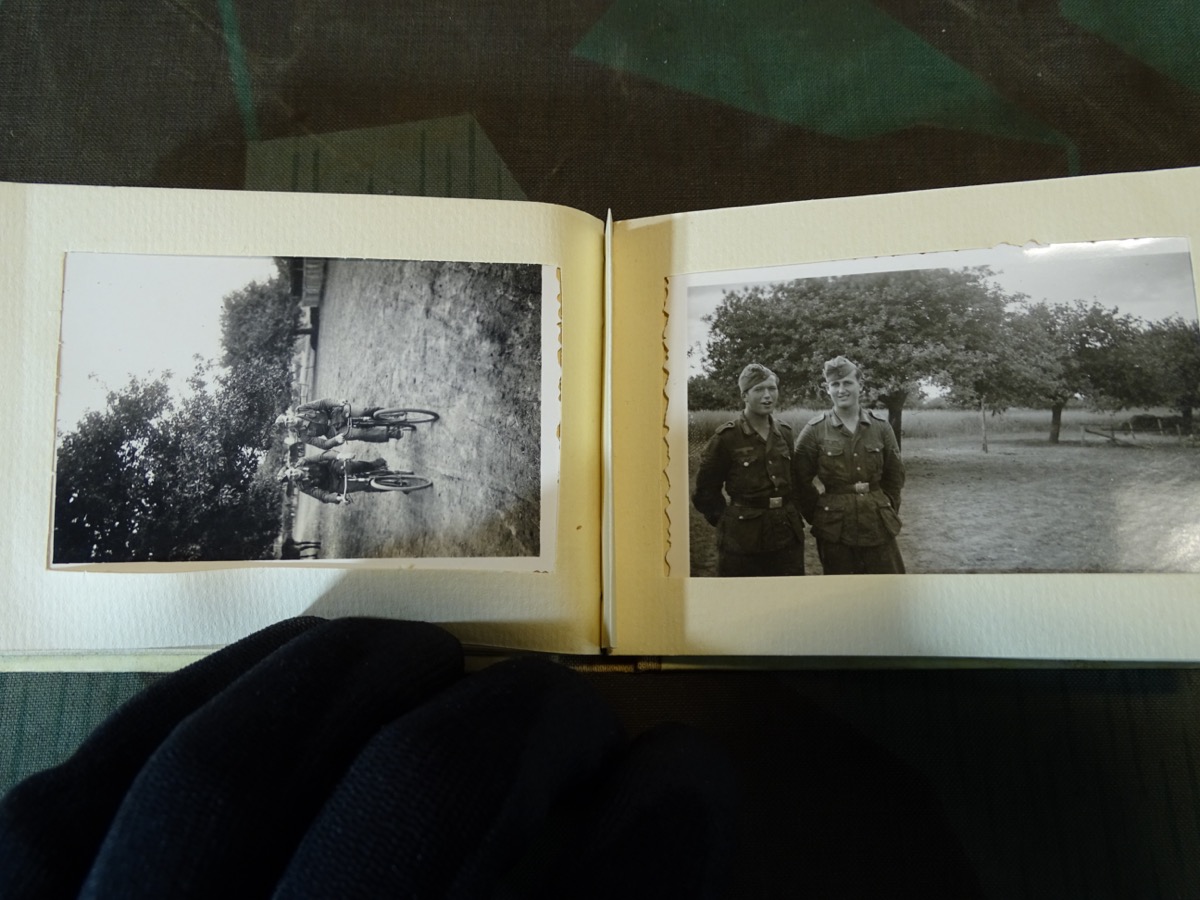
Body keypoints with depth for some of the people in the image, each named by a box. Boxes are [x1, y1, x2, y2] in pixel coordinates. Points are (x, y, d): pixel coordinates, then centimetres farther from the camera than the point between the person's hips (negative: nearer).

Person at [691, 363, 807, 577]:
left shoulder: (784, 433, 7)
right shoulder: (726, 437, -9)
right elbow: (705, 491, -2)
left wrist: (793, 515, 8)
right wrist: (724, 520, -3)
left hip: (787, 533, 5)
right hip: (742, 538, -4)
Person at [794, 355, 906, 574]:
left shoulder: (880, 425, 2)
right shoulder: (815, 430, -5)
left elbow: (895, 476, 12)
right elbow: (801, 482, 2)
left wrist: (888, 510, 8)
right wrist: (818, 516, 2)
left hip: (878, 524, 2)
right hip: (835, 527, -2)